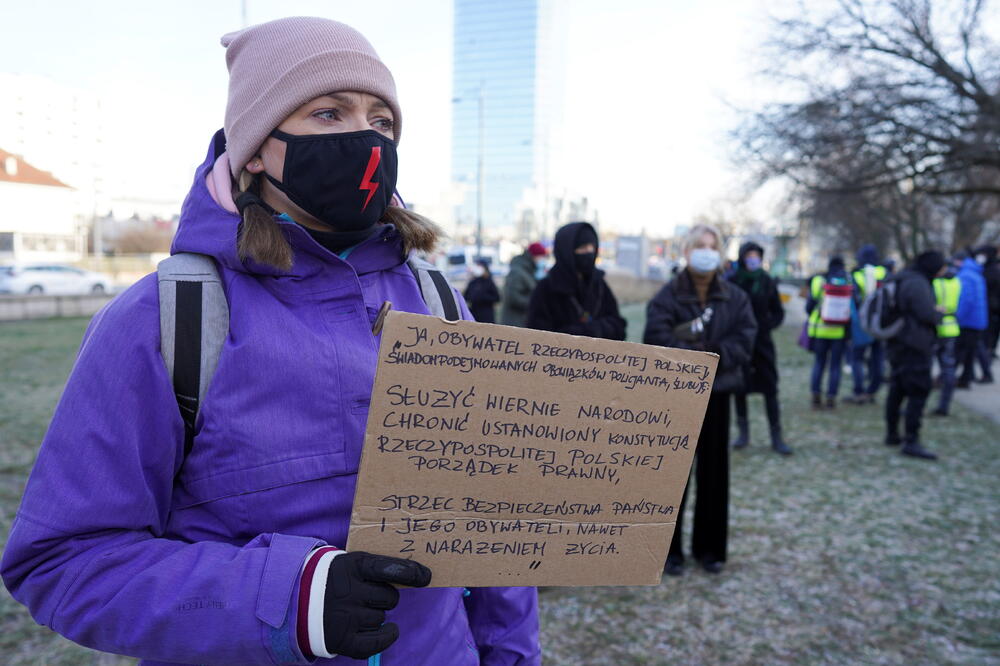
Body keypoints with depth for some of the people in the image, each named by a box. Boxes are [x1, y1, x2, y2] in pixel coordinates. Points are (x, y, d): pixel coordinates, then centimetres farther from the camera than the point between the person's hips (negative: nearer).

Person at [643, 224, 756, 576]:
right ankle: (669, 548, 14)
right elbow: (657, 337, -18)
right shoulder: (668, 295, -6)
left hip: (717, 392, 3)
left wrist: (715, 356, -19)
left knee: (714, 469, 10)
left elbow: (745, 337, -5)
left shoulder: (735, 297, 3)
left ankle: (710, 547, 24)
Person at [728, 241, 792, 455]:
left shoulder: (767, 282, 2)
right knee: (739, 389, 8)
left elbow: (778, 312, 9)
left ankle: (776, 437, 7)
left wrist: (767, 325, -8)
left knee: (770, 390, 1)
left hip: (762, 343, 1)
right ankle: (743, 432, 22)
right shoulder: (732, 282, -6)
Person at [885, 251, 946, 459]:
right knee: (919, 393, -9)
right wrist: (939, 314, 1)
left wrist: (933, 310, 11)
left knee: (897, 390, 16)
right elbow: (927, 315, -21)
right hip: (915, 346, -10)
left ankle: (892, 434, 25)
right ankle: (911, 442, -10)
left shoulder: (903, 280, 14)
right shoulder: (918, 284, -17)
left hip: (898, 344, 10)